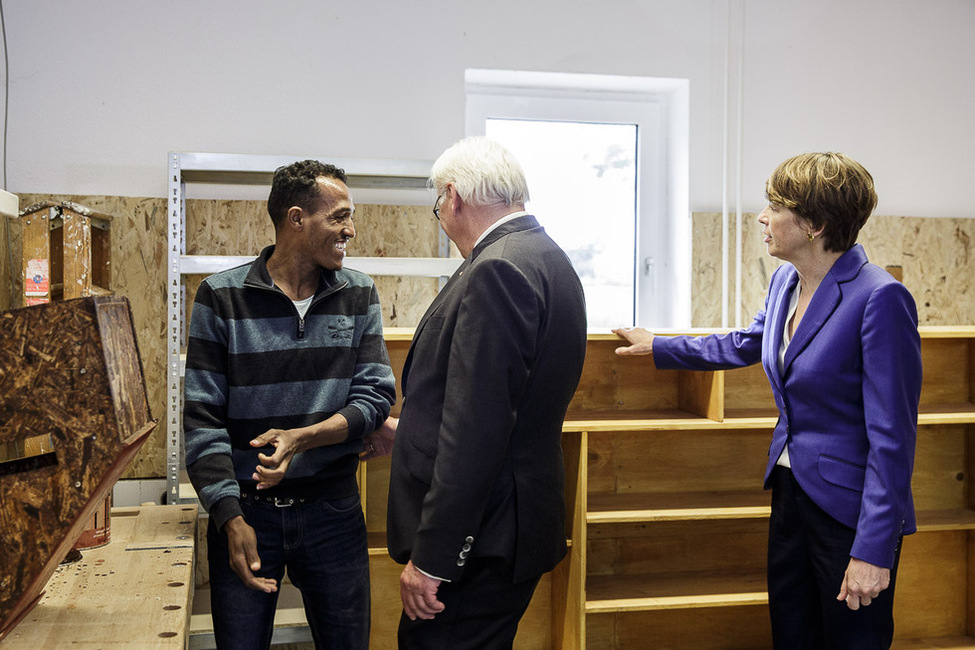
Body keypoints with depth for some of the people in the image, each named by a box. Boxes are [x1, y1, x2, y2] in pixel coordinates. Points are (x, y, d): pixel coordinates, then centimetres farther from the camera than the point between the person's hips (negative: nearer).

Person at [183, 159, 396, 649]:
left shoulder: (359, 296, 3)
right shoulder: (221, 297, -5)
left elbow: (376, 394, -3)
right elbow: (201, 418, -7)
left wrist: (303, 437, -20)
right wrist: (231, 518, -15)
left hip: (332, 504, 2)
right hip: (245, 508, -2)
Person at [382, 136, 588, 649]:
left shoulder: (498, 270, -19)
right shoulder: (544, 258, 14)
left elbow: (477, 429, -24)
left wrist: (431, 557, -21)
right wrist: (409, 430, 31)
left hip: (479, 541, -10)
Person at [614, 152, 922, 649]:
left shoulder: (880, 299, -21)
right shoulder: (785, 282, 3)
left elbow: (892, 435, -22)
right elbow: (747, 345, 24)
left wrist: (874, 549, -22)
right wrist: (659, 348, 30)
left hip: (850, 508, -7)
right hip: (790, 490, 8)